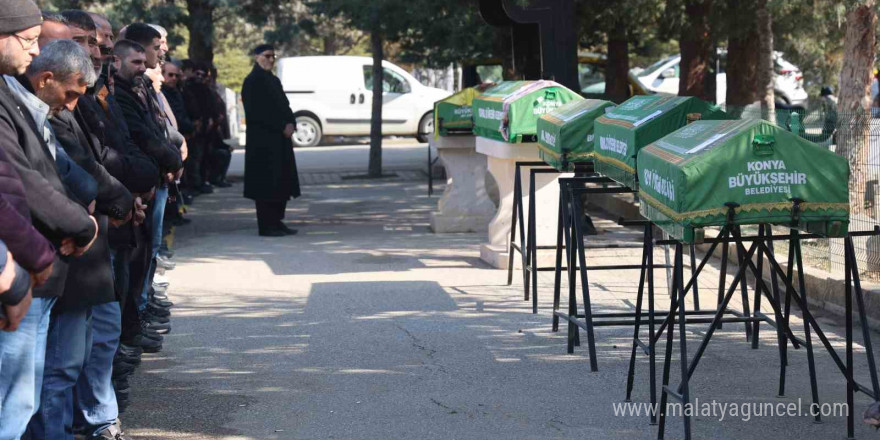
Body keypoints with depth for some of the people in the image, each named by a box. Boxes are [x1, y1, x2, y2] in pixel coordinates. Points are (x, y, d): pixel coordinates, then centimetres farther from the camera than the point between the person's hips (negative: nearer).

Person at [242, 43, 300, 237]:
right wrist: (282, 127, -16)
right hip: (263, 140, -9)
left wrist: (291, 123, -4)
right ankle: (266, 226, -4)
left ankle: (277, 221, 16)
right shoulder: (252, 81, -9)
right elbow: (257, 112, -16)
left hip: (280, 139, 9)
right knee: (266, 183, -7)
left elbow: (284, 105, 17)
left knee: (282, 182, 9)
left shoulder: (273, 80, 18)